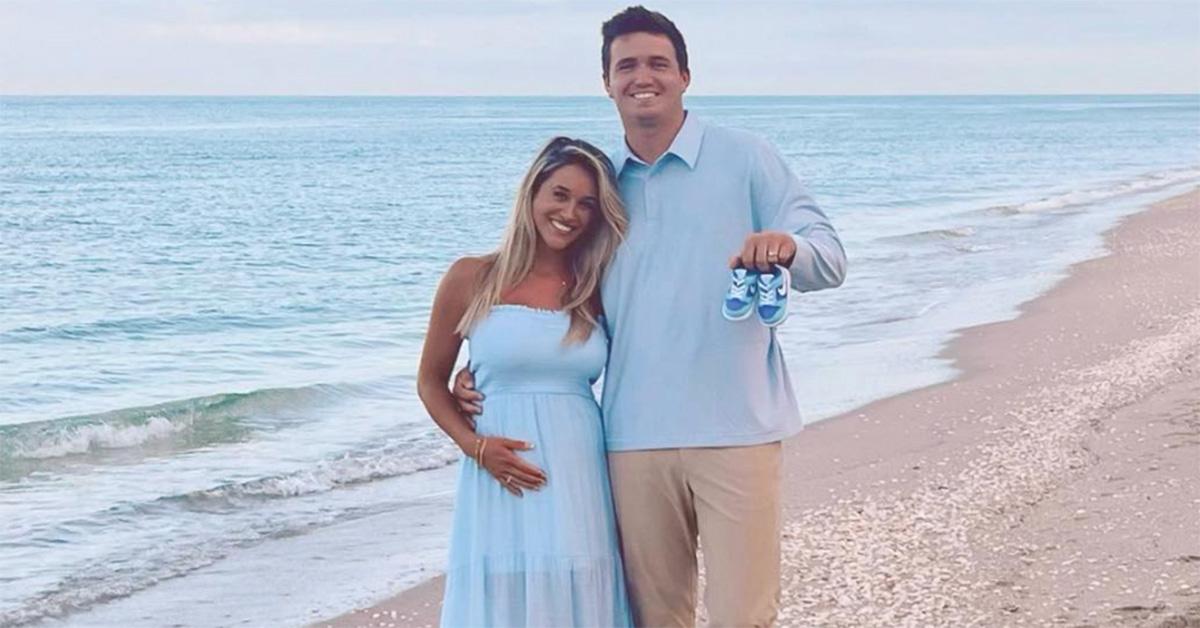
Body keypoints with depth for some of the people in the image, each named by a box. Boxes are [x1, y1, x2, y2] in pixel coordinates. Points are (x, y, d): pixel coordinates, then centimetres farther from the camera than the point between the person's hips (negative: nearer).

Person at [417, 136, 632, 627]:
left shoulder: (598, 292, 7)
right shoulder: (472, 279, 1)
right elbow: (431, 381, 5)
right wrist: (475, 445, -7)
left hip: (582, 483, 2)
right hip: (503, 482, -2)